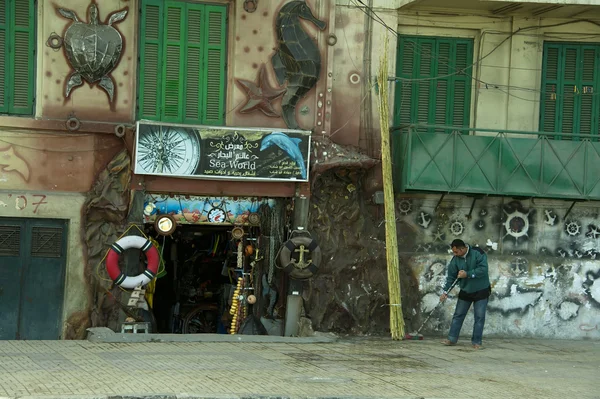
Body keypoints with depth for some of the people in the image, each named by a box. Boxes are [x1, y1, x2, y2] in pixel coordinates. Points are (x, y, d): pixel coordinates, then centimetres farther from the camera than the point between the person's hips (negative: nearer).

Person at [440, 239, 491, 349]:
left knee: (479, 317, -3)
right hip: (465, 291, 4)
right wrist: (445, 291, -9)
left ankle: (476, 342, 3)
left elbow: (483, 269, -28)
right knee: (458, 315, 6)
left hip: (481, 290, -4)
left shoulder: (478, 253, -19)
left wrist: (467, 274, -29)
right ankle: (452, 339, 13)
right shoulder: (456, 259, -6)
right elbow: (451, 276, -2)